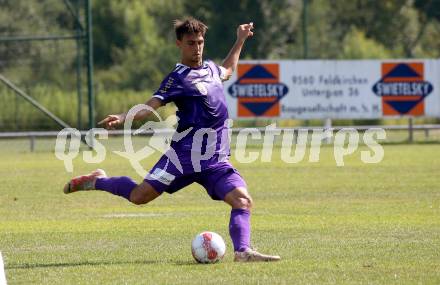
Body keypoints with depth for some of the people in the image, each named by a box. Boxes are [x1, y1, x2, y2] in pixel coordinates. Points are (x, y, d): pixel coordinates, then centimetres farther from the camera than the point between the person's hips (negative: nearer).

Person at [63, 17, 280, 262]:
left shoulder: (210, 68, 17)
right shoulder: (178, 78, -5)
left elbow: (227, 71, 43)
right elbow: (150, 107, -15)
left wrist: (241, 41, 42)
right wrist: (123, 118, -32)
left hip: (217, 160, 6)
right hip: (185, 156, -6)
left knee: (243, 201, -15)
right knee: (139, 196, -8)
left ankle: (243, 251, -20)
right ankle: (97, 181, 17)